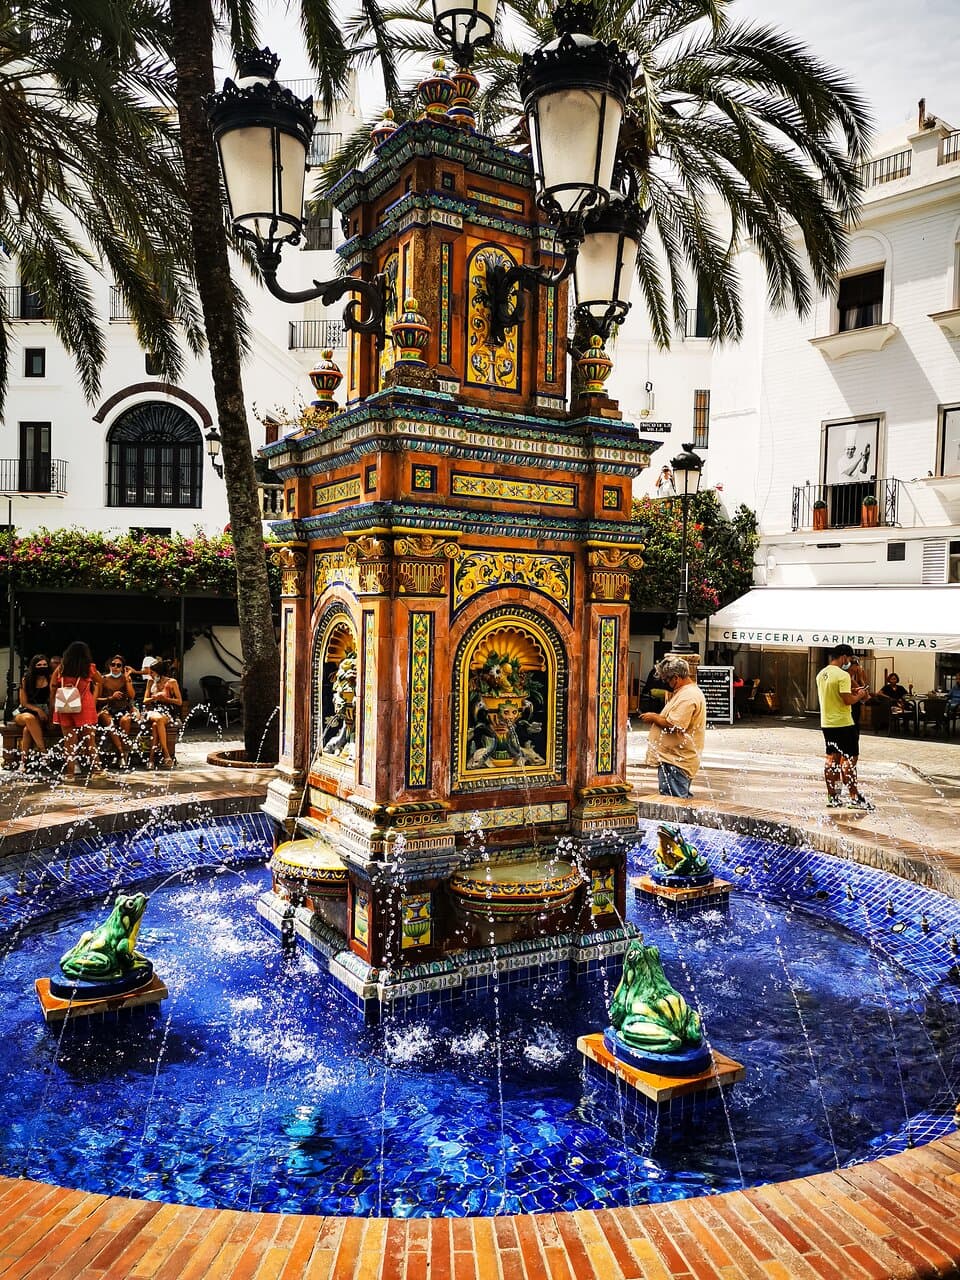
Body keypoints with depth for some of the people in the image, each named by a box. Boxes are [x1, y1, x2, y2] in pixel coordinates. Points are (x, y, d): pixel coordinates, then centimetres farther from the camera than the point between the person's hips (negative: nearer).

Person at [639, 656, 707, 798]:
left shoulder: (688, 696, -18)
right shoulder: (684, 692, 18)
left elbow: (674, 726, -25)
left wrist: (654, 718, -9)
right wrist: (657, 717, 12)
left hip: (675, 761, -11)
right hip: (674, 759, 11)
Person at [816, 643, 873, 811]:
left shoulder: (821, 674, 10)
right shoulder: (843, 675, -16)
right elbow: (847, 700, -21)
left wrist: (852, 692, 16)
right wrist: (859, 696, -3)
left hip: (827, 722, 8)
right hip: (843, 723, -8)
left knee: (832, 758, 11)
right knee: (850, 759, -2)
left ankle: (832, 797, 14)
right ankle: (854, 798, 0)